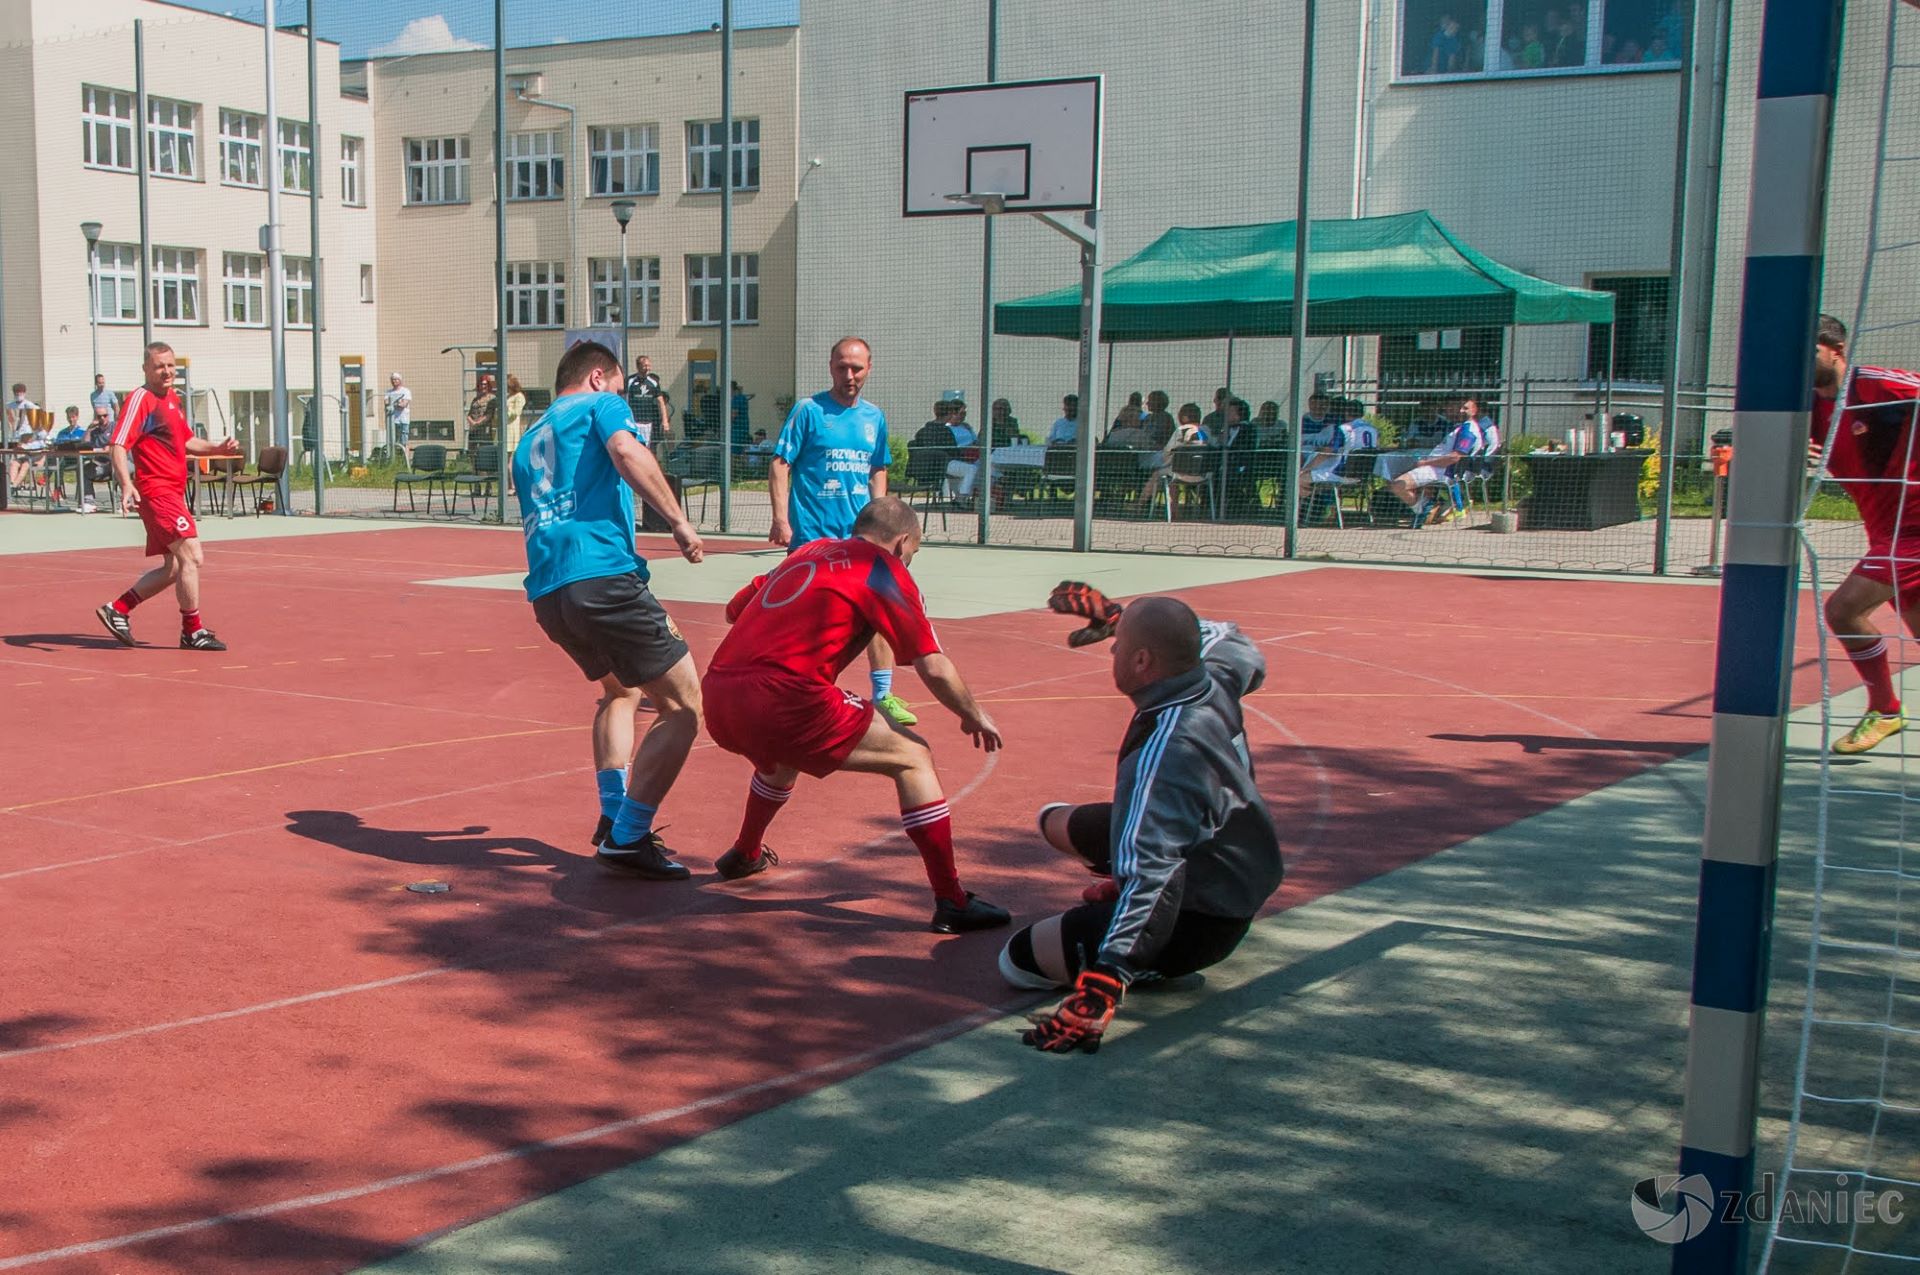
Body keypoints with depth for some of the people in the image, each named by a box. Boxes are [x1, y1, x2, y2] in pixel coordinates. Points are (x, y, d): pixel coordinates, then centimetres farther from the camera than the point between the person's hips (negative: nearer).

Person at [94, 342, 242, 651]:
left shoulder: (174, 400, 16)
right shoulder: (140, 399, -10)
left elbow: (185, 441, 29)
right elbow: (117, 445, -18)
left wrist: (216, 448, 11)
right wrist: (126, 484, -33)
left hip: (173, 493, 9)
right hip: (156, 490, -9)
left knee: (174, 568, 12)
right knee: (191, 556, -13)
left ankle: (118, 609, 22)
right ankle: (192, 631, -4)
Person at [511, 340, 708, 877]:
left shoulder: (528, 441, 31)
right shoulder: (600, 404, 10)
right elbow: (627, 451, -13)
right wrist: (679, 519, -14)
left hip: (545, 592, 8)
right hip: (602, 574, -8)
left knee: (621, 690, 31)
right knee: (682, 705, -2)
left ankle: (612, 817, 20)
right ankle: (626, 839, -6)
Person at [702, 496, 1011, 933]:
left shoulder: (810, 551, 25)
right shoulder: (884, 567, 7)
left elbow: (736, 609, 32)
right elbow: (935, 668, 3)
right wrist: (974, 716, 19)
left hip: (718, 695, 8)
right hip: (785, 697, -7)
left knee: (783, 754, 40)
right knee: (912, 757, 5)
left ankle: (745, 855, 59)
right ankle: (951, 903, 0)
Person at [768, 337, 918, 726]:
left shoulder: (875, 417, 10)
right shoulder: (808, 410, -4)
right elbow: (779, 464, -7)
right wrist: (781, 518, -15)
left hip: (861, 534, 4)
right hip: (812, 534, -4)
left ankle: (883, 695, 9)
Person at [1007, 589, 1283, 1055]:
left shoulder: (1162, 757, -37)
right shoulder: (1215, 681, -13)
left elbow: (1147, 876, -44)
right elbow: (1228, 638, 13)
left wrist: (1104, 983, -49)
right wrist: (1120, 615, 14)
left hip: (1201, 923, -9)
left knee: (1019, 960, -7)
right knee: (1057, 822, 24)